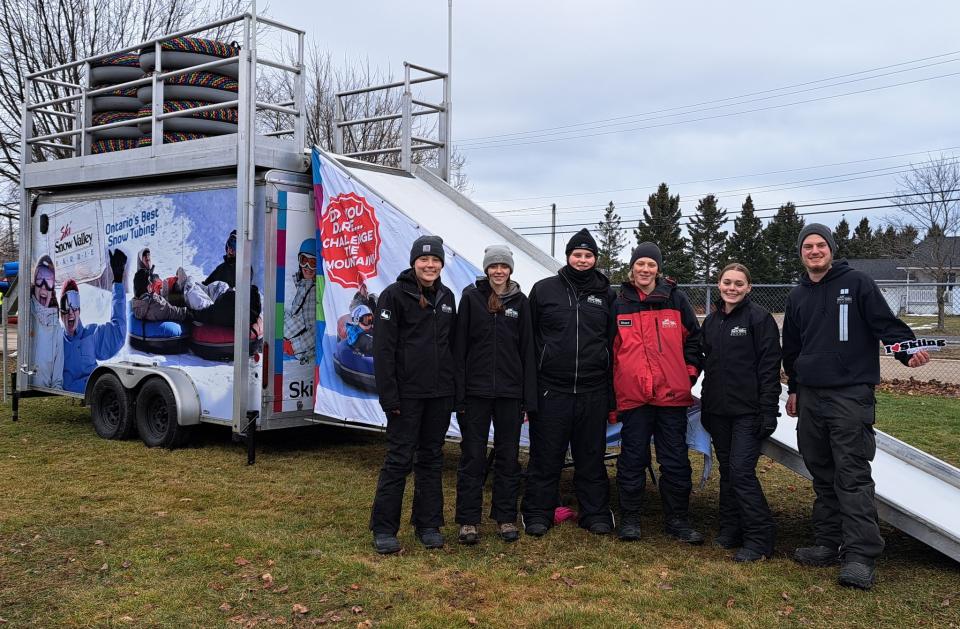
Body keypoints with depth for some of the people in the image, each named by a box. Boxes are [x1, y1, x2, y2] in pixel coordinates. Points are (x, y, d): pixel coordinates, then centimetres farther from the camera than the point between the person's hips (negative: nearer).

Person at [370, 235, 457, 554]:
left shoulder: (446, 297, 11)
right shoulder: (395, 295, -6)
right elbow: (383, 348, -11)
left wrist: (454, 389, 12)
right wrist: (389, 396, -16)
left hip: (439, 393, 5)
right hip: (407, 393, -5)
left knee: (432, 458, 11)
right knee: (399, 459, -2)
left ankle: (429, 525, 20)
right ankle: (384, 529, 7)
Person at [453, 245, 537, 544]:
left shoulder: (520, 301, 6)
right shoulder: (471, 297, 0)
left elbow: (527, 350, 5)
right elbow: (460, 346, -2)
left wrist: (529, 398, 1)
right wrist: (459, 393, -8)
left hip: (509, 392, 2)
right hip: (476, 390, -2)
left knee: (508, 457, 9)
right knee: (472, 457, 3)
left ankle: (506, 518, 20)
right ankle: (468, 521, 12)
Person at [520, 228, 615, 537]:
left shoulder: (605, 294, 9)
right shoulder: (544, 289, 3)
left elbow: (614, 344, 11)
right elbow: (529, 340, 4)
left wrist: (612, 396, 7)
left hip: (593, 392, 2)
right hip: (551, 389, -1)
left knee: (591, 456, 11)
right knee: (546, 456, 5)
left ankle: (596, 514, 22)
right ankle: (538, 514, 16)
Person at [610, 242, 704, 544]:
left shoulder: (676, 299, 4)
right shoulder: (619, 303, 4)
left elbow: (694, 338, 12)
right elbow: (609, 348, 9)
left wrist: (690, 372, 4)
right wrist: (611, 388, 5)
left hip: (672, 393, 1)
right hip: (633, 394, 0)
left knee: (675, 459, 7)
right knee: (633, 459, 6)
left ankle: (677, 519, 18)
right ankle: (629, 519, 17)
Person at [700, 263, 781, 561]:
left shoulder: (759, 318, -7)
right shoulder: (711, 321, 13)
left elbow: (770, 367, -11)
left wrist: (768, 411, -16)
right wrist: (705, 406, 17)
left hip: (748, 411, -7)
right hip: (718, 410, 7)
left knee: (742, 471, -11)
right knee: (727, 472, 12)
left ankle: (759, 539, -3)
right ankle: (730, 531, 22)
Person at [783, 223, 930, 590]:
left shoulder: (857, 284, -1)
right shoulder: (797, 297, 16)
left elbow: (886, 324, -7)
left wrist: (909, 351, -24)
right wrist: (794, 388, 25)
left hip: (850, 395, -6)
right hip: (810, 398, 6)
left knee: (852, 474, -10)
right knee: (822, 474, 11)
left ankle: (860, 556, -10)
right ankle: (828, 544, 19)